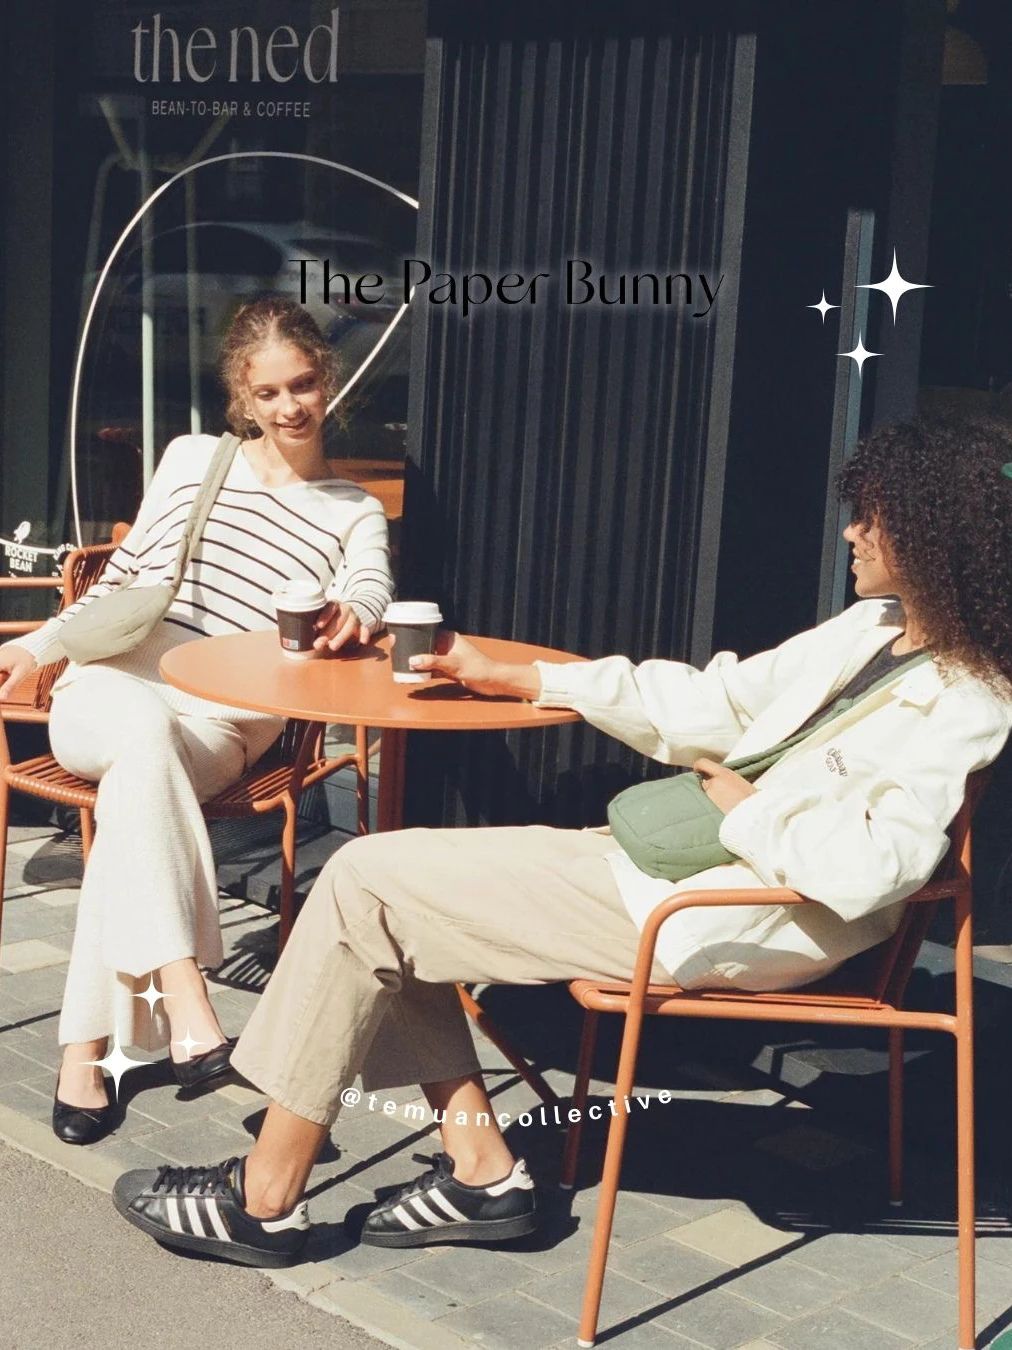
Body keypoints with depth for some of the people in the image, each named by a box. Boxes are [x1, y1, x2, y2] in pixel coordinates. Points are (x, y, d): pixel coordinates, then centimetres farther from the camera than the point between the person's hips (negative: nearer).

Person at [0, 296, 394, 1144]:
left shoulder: (355, 514, 15)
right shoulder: (192, 459, 18)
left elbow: (372, 592, -8)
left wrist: (351, 616, -33)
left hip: (227, 723, -1)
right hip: (111, 688, 1)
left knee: (135, 782, -36)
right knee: (146, 730, -38)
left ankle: (87, 1051, -35)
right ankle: (186, 1007, -50)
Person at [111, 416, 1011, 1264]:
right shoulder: (872, 629, 12)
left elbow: (867, 868, -28)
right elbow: (718, 697, 15)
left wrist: (741, 807, -12)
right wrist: (514, 678, 16)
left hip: (704, 917, -10)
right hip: (653, 851, 10)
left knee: (364, 884, -9)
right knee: (395, 898, 11)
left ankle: (267, 1200, 1)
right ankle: (480, 1168, 9)